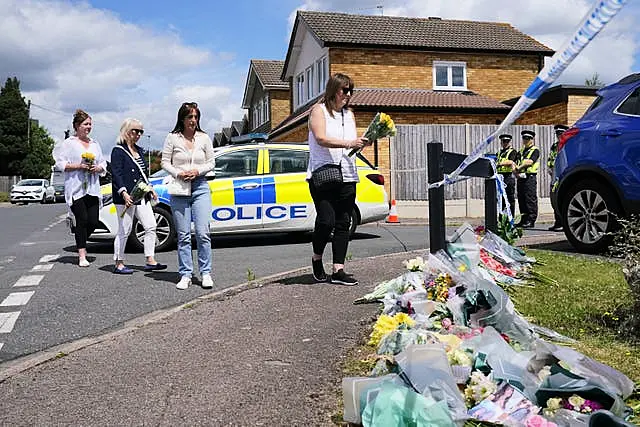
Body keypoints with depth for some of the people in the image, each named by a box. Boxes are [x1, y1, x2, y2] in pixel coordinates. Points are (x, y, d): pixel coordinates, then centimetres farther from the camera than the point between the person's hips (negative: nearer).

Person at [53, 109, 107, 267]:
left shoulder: (95, 144, 19)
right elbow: (60, 164, -4)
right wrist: (79, 166, -14)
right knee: (82, 221, -10)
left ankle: (81, 243, 27)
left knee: (93, 222, -1)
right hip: (76, 189, -5)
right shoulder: (68, 143, 2)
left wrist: (98, 168, -2)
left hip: (93, 188, 5)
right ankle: (82, 255, -3)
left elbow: (103, 164, 20)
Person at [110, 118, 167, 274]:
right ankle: (119, 264, 8)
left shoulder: (139, 150, 18)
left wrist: (150, 189, 22)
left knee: (151, 226, 3)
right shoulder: (118, 151, -6)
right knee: (124, 231, -2)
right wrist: (124, 193, -26)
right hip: (126, 197, -8)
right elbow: (116, 174, -15)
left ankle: (150, 261, 8)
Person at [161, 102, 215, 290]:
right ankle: (185, 275, 10)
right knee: (183, 235, 3)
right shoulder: (172, 138, 3)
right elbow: (165, 162, 4)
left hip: (200, 187, 1)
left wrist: (197, 171, -9)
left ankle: (206, 273, 4)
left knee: (203, 232, -7)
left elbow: (211, 162, 9)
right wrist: (178, 174, -13)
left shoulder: (204, 138, 8)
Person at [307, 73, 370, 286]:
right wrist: (348, 143, -23)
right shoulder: (319, 110, 2)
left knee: (343, 224, 1)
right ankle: (317, 258, 12)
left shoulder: (349, 114, 20)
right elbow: (321, 139, -13)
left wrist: (364, 142, -3)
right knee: (326, 220, -14)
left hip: (347, 177, 6)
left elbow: (353, 142, 19)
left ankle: (338, 270, 3)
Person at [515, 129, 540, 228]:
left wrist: (519, 167, -13)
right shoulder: (522, 151, 21)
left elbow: (529, 162, -16)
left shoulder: (535, 150, -2)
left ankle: (531, 221, -5)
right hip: (521, 178, 8)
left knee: (530, 200, -7)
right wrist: (516, 170, -7)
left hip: (530, 177, -7)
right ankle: (524, 220, 15)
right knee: (521, 199, 8)